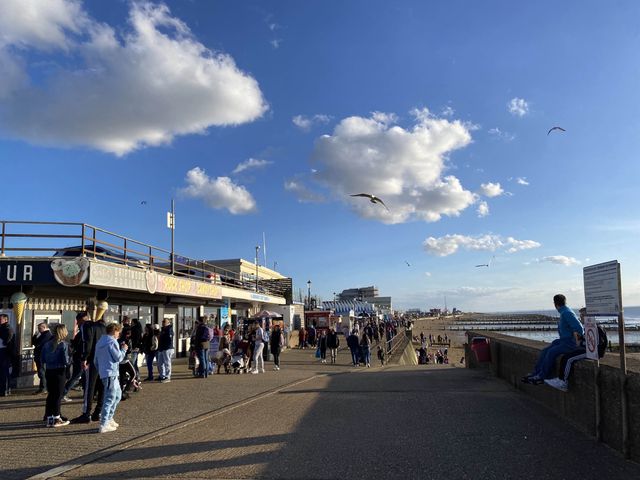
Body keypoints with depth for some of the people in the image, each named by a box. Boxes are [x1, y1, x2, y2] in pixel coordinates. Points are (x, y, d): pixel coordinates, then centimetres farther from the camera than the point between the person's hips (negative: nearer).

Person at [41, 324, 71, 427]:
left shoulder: (47, 344, 3)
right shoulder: (63, 344, -13)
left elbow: (42, 359, 7)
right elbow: (66, 361, -16)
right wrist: (70, 358, 4)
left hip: (48, 371, 5)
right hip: (59, 371, -5)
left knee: (50, 394, 13)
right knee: (58, 395, 3)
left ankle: (49, 418, 17)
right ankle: (56, 418, 7)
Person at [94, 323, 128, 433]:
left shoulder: (100, 342, 16)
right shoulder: (112, 342, -12)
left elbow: (95, 360, 21)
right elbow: (118, 358, -13)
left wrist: (100, 370, 30)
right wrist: (124, 349, 3)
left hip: (103, 373, 10)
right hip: (111, 374, -10)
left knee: (117, 395, 20)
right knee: (110, 399, -6)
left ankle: (109, 419, 23)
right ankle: (103, 425, -6)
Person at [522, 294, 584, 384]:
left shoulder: (567, 313, -16)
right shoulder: (563, 312, 15)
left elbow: (579, 328, -23)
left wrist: (577, 342, -15)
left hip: (571, 343, -10)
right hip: (563, 340, 10)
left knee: (552, 352, -23)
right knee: (545, 351, -2)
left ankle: (542, 377, -18)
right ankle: (535, 373, -7)